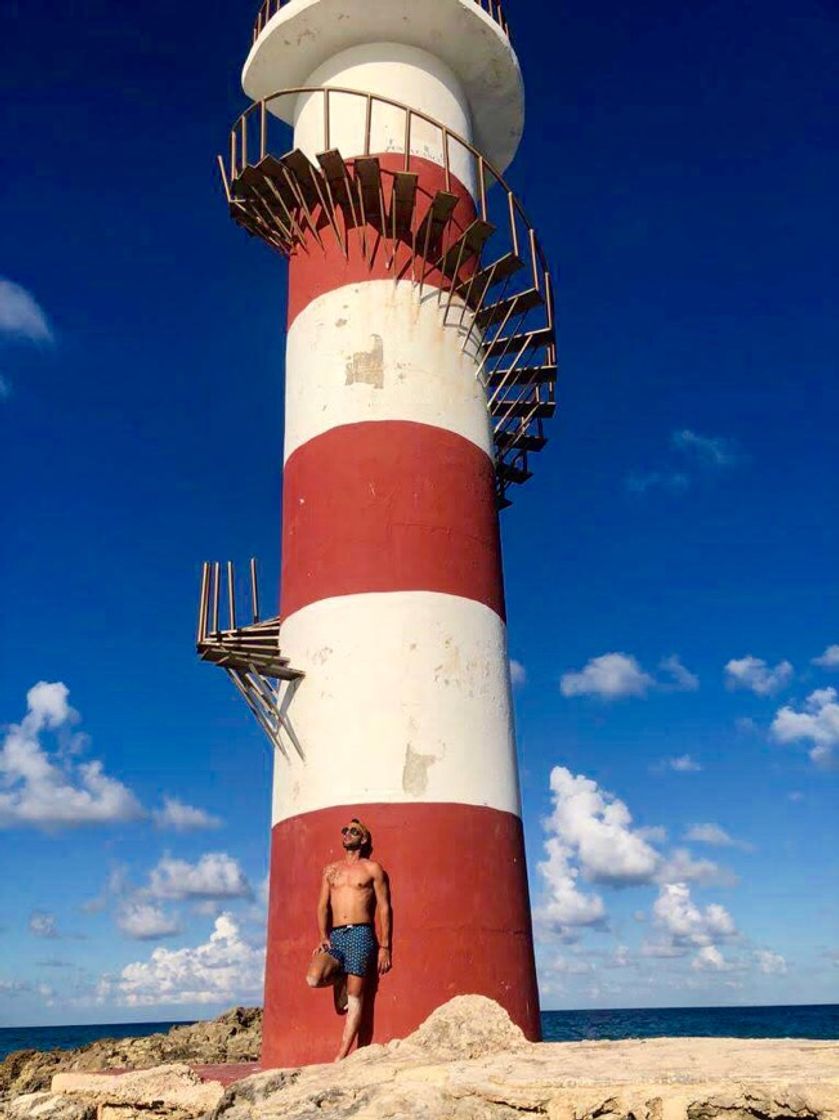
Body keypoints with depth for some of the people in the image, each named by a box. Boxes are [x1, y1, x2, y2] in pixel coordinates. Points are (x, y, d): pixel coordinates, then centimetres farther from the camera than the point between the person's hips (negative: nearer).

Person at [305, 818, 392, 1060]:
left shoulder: (372, 869, 6)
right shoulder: (330, 870, 19)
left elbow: (384, 908, 2)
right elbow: (323, 906, 12)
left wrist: (384, 947, -5)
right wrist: (324, 937, -5)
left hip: (360, 935, -3)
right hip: (334, 936, 3)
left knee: (355, 997, -8)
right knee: (313, 979, -22)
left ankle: (341, 1057, -2)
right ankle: (339, 978, 10)